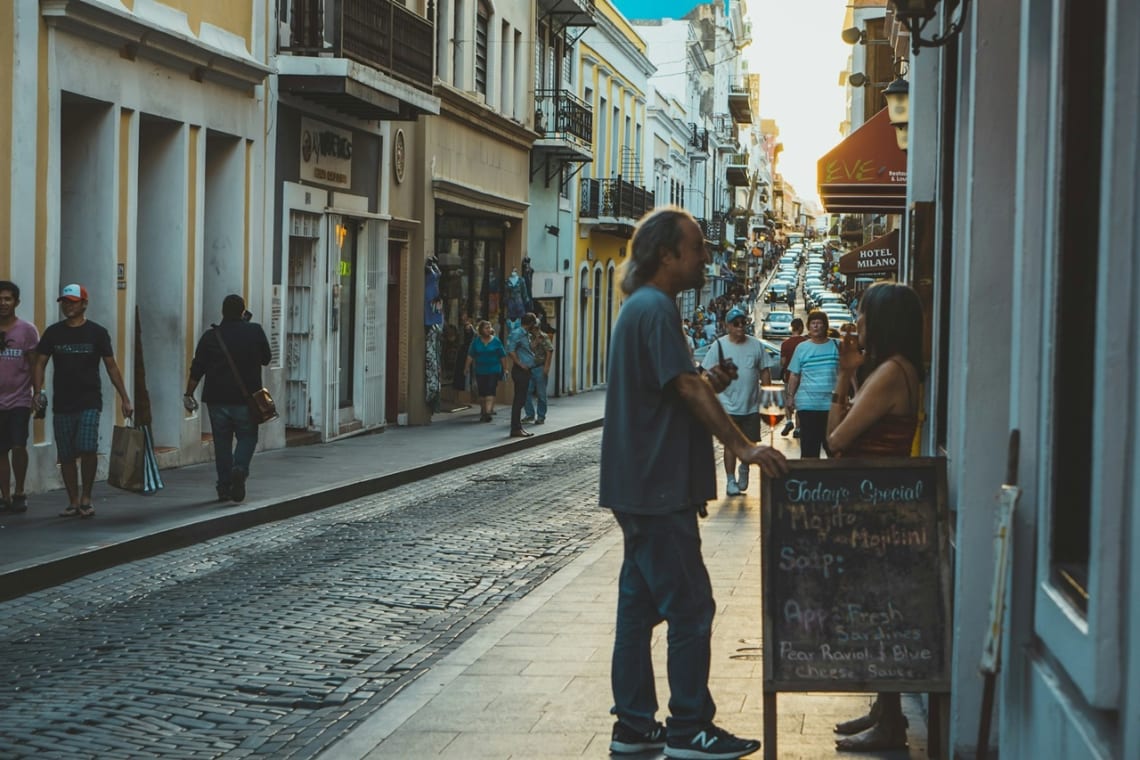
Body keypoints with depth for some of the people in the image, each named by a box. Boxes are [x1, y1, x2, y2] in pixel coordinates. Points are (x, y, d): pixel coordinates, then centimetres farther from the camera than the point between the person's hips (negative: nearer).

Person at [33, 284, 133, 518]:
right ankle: (73, 502, 17)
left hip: (89, 402, -3)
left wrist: (124, 398, 1)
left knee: (88, 449, -18)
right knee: (66, 455, 5)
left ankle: (86, 498, -2)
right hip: (62, 404, 3)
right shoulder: (53, 333, 7)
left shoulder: (97, 332, 2)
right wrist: (38, 391, -9)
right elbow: (40, 363, 7)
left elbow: (111, 367, 5)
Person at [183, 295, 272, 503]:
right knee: (247, 437, 10)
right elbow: (266, 358, 10)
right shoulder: (255, 332, -3)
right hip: (246, 399, -1)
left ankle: (224, 487, 11)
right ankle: (240, 469, -17)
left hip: (217, 399, 1)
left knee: (222, 442, 9)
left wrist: (189, 394, 6)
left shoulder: (210, 336, 0)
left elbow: (197, 369, 0)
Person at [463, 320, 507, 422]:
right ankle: (483, 411, 23)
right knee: (482, 392, 7)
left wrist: (505, 369, 3)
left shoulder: (496, 341, 1)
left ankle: (488, 412, -20)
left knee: (490, 391, -13)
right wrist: (467, 367, -1)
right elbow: (470, 355, 5)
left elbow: (502, 356, 4)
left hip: (494, 371, -2)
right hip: (480, 371, 2)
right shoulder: (476, 342, 5)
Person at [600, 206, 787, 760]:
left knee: (640, 604, 11)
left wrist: (708, 383, 6)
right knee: (691, 607, -4)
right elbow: (687, 389, -22)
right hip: (658, 489, -10)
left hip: (640, 486, 10)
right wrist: (744, 447, -23)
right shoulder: (657, 308, -15)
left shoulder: (640, 307, 17)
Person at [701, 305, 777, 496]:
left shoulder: (756, 345, 4)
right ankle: (731, 481, 9)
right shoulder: (719, 345, -3)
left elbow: (765, 371, 8)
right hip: (728, 405, -2)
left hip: (752, 405, 3)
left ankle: (744, 467, 37)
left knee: (749, 442, 10)